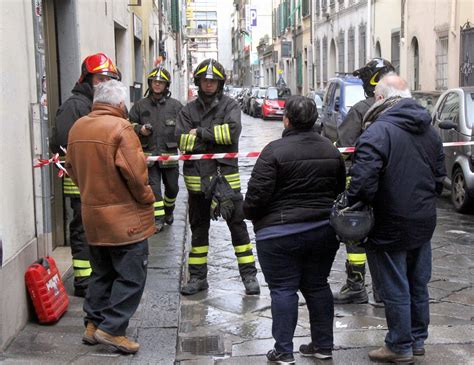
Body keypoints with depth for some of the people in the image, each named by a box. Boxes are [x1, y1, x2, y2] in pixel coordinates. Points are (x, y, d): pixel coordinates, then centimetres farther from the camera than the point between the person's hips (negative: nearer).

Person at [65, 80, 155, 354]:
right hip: (125, 218, -8)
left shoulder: (77, 128, 7)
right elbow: (135, 172, -21)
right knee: (131, 276, 3)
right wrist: (147, 198, -5)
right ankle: (112, 329, 2)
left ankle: (93, 324, 25)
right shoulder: (120, 128, -17)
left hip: (92, 215, 8)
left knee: (103, 273, 21)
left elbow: (72, 169, 13)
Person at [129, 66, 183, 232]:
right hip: (149, 153, 0)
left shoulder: (175, 105, 4)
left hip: (169, 154, 1)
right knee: (153, 187, -3)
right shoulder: (140, 105, 6)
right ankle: (158, 219, 1)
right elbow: (131, 124, 14)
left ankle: (168, 211, 37)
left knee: (172, 186, 12)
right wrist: (139, 129, -6)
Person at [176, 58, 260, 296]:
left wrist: (201, 132, -12)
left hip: (226, 176, -2)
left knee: (237, 225, 2)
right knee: (198, 228, 12)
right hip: (197, 177, 3)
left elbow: (233, 131, -18)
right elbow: (182, 141, -7)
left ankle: (249, 275, 10)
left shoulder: (230, 106, 1)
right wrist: (216, 137, -13)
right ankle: (197, 277, 22)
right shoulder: (189, 110, 7)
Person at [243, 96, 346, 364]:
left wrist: (250, 214, 4)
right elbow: (341, 190, 16)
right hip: (324, 231, 6)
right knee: (318, 286, 15)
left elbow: (258, 193, -15)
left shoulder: (275, 151, -14)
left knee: (283, 289, 3)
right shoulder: (331, 150, 7)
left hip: (281, 234, -6)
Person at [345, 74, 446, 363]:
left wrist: (353, 205, -11)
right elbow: (440, 176, 15)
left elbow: (364, 179, -27)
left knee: (395, 290, 5)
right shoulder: (429, 130, 8)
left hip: (391, 225, -8)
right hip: (424, 223, 8)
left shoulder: (379, 130, -19)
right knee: (418, 285, 19)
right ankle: (418, 339, 32)